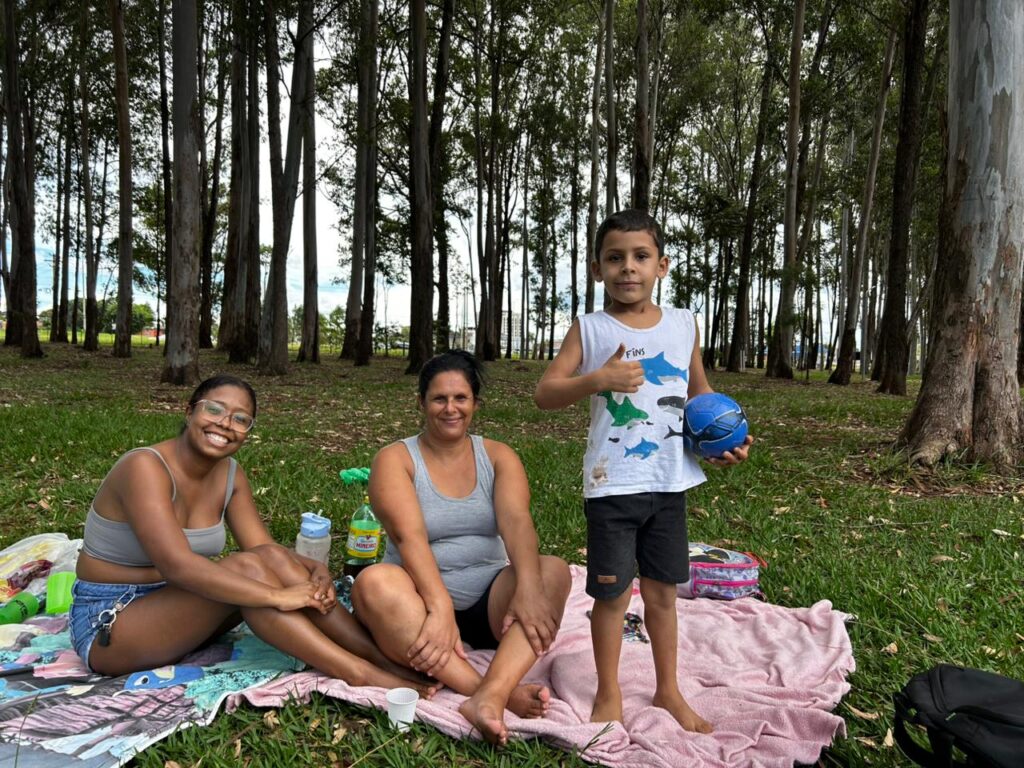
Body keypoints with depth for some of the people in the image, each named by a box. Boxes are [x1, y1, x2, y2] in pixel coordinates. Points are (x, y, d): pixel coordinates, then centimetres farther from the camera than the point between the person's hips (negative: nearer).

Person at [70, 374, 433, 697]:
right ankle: (361, 674, -30)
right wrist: (279, 596, -36)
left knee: (273, 557, -20)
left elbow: (263, 547, -5)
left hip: (177, 603, 6)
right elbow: (178, 565, -35)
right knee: (244, 569, -29)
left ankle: (381, 655, -22)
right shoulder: (145, 467, -24)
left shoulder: (230, 474, -1)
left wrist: (316, 570, -25)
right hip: (107, 627, -6)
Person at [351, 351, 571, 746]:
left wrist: (528, 586, -33)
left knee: (554, 571, -24)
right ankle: (500, 692, -38)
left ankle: (490, 695, -43)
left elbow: (516, 520, -14)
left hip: (489, 599, 2)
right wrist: (440, 607, -35)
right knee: (374, 583, -33)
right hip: (423, 598, -2)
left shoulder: (498, 456, 5)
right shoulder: (395, 459, -2)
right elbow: (409, 535, -19)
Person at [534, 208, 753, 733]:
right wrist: (597, 379, -25)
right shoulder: (589, 329, -4)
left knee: (662, 590, 15)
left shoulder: (684, 325, 6)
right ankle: (608, 695, 26)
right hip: (612, 484, -3)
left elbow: (699, 388, 19)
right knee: (612, 591, 5)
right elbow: (544, 393, -9)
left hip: (670, 481, 3)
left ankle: (667, 689, 34)